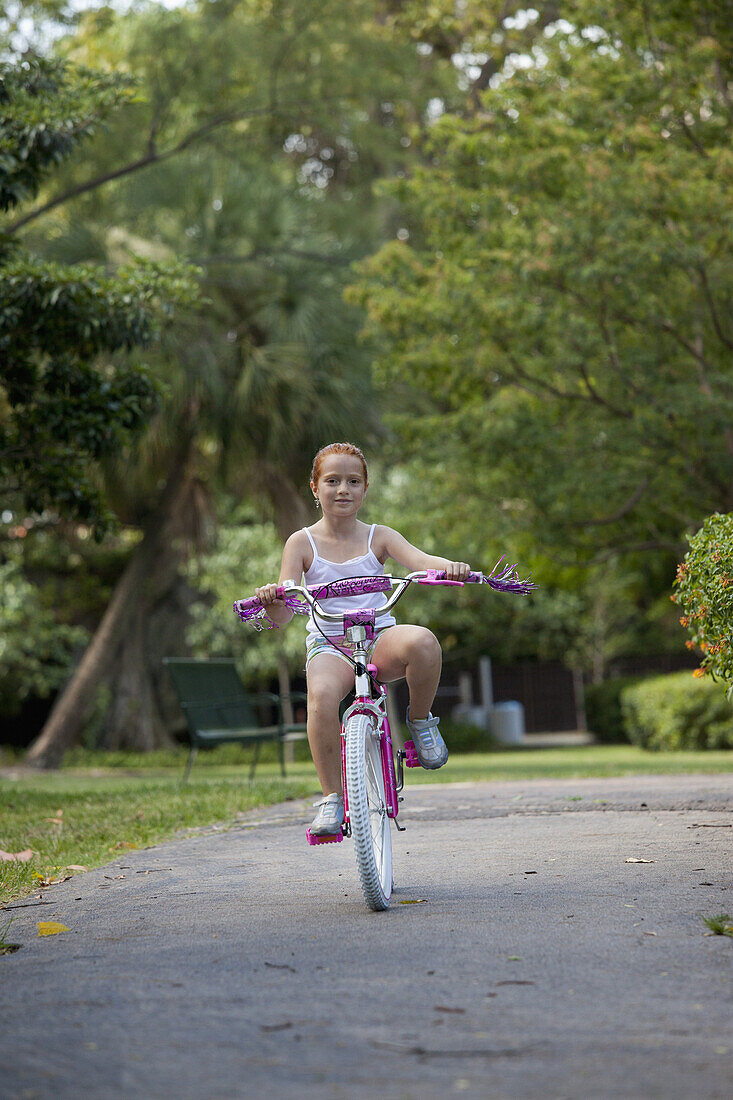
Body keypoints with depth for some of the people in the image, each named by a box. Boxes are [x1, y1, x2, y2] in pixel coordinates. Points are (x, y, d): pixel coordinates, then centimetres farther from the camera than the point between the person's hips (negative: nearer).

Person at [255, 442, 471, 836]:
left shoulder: (379, 537, 7)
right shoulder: (302, 543, 4)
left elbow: (420, 560, -12)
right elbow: (281, 616, -4)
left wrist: (450, 567, -36)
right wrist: (272, 600, -29)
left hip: (380, 639, 1)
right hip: (328, 644, -1)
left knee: (422, 641, -35)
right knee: (321, 694, -36)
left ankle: (420, 719, -5)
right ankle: (332, 797, -20)